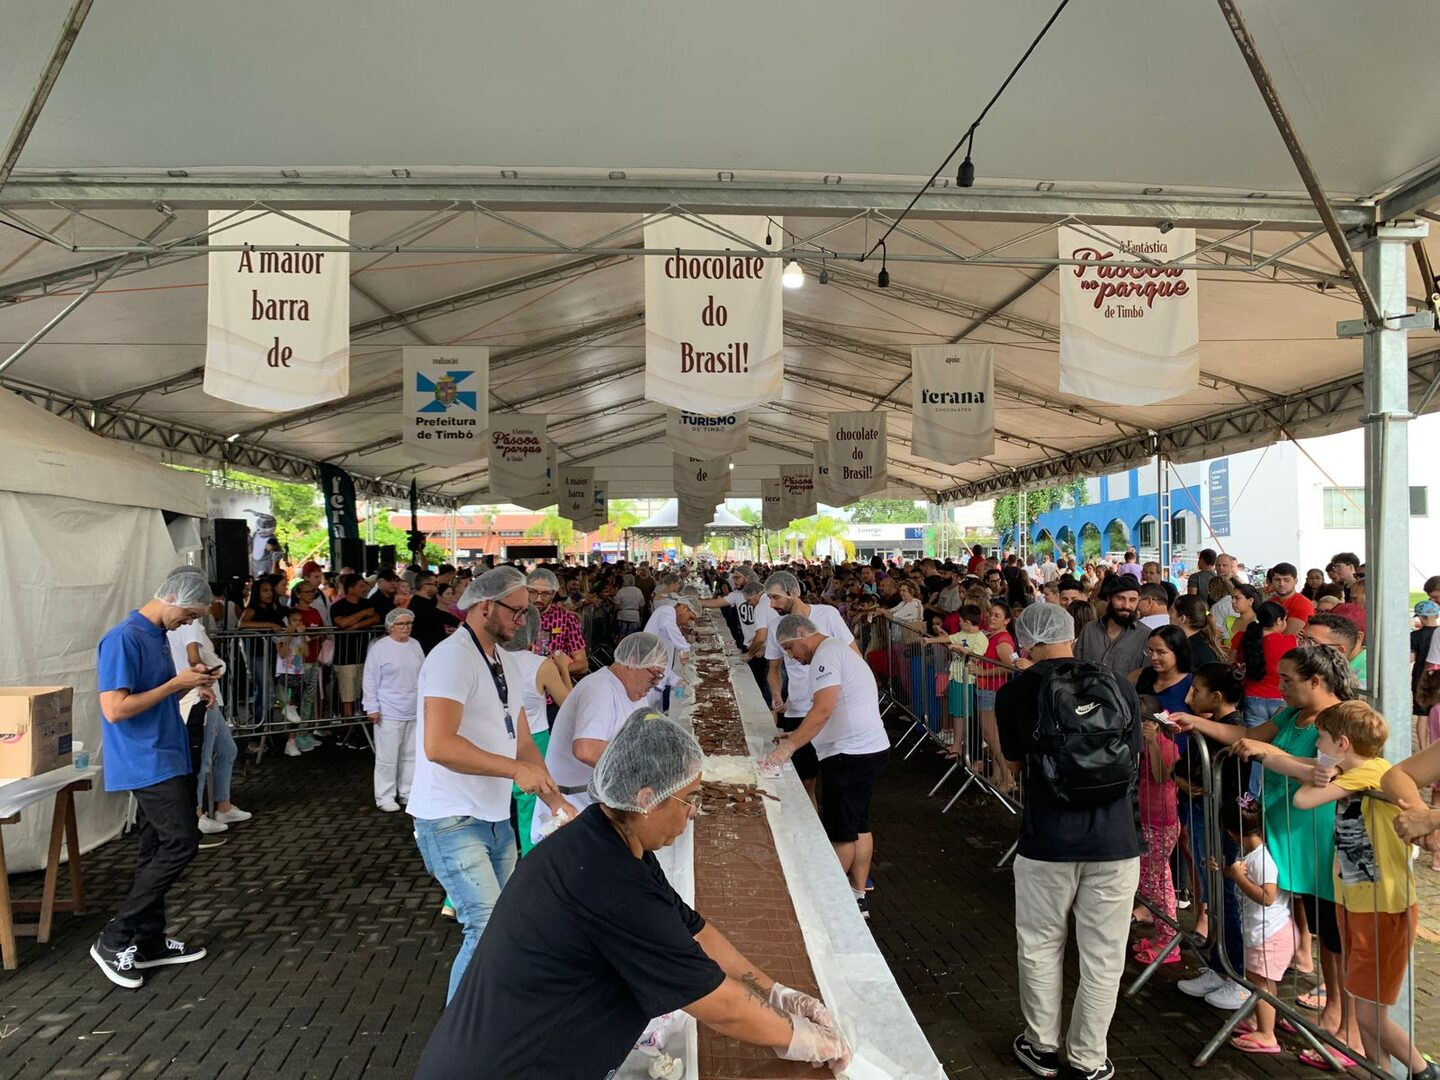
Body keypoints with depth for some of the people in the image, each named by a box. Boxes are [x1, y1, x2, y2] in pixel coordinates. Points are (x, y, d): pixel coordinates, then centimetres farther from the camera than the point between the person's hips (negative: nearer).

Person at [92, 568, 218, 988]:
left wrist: (191, 686, 4)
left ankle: (149, 942, 22)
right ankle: (114, 941, -1)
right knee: (181, 843, -12)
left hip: (166, 761, 10)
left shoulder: (158, 637, 13)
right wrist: (176, 683, -18)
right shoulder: (123, 639, -17)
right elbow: (115, 709, -23)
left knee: (158, 850, 13)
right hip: (146, 764, -10)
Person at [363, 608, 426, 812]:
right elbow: (370, 680, -7)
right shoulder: (379, 648, -8)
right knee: (387, 757, 0)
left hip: (414, 712, 6)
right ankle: (385, 797, 11)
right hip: (389, 713, -5)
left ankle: (408, 793, 24)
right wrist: (372, 708, -9)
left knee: (411, 755, 12)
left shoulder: (416, 646, 8)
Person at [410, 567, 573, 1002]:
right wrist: (515, 769, -23)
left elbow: (523, 743, 14)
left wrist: (558, 803, 5)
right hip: (452, 822, -9)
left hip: (496, 819, 9)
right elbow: (438, 745, -28)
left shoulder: (505, 663, 12)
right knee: (488, 930, -12)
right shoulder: (452, 657, -17)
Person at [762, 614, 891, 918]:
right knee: (859, 826, 16)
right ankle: (857, 897, 24)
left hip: (851, 755, -11)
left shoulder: (826, 653, -14)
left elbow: (823, 710, -25)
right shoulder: (836, 650, 18)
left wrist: (789, 747, -25)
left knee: (841, 833, 1)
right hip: (868, 748, 11)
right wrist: (801, 736, 16)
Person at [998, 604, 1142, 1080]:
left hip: (1047, 840, -1)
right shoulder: (1119, 686, -1)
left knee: (1040, 947, 17)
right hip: (1114, 841, 2)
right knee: (1103, 956, 13)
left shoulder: (1014, 692, -5)